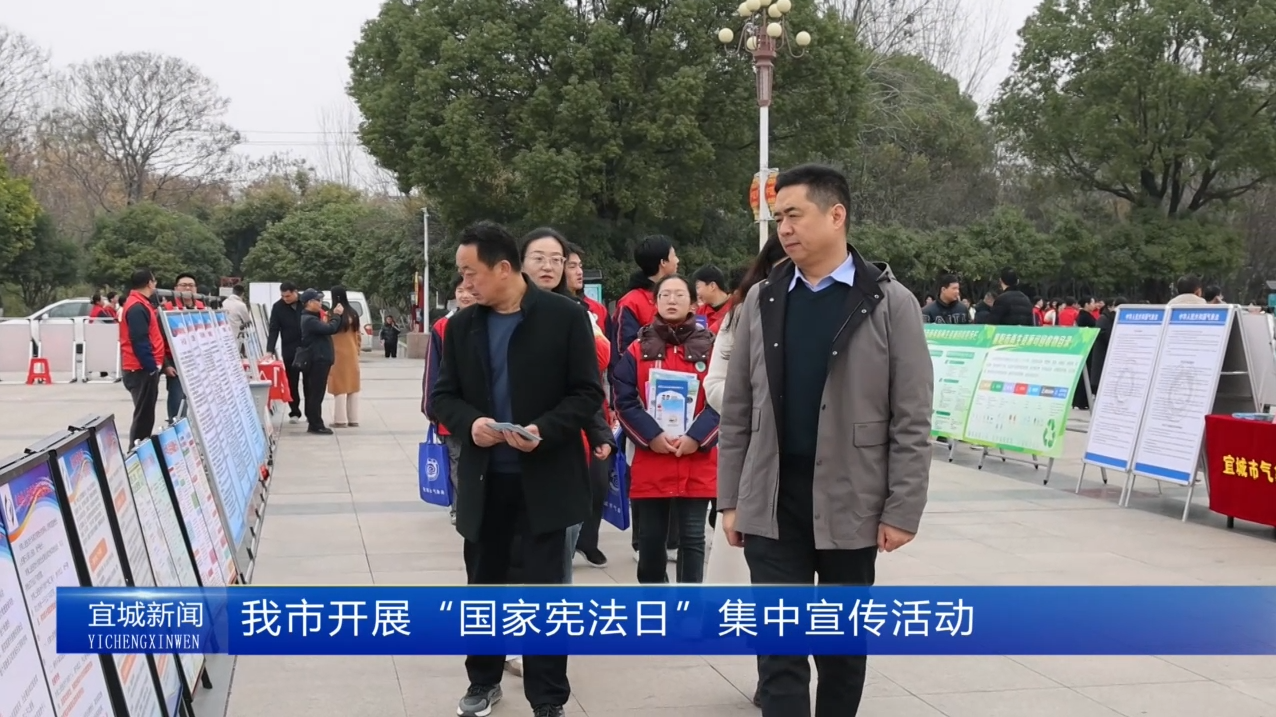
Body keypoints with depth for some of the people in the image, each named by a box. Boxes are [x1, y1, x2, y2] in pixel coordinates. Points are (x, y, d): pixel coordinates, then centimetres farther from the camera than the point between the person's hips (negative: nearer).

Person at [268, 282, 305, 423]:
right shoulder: (278, 307, -5)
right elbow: (273, 330, -6)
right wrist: (270, 350, -16)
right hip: (290, 350, 0)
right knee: (292, 382, 4)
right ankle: (294, 412, 12)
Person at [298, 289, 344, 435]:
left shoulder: (311, 318, 18)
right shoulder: (309, 320, -17)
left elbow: (325, 330, 17)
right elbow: (330, 329, -25)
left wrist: (334, 316, 4)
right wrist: (336, 315, -10)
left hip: (318, 360, 11)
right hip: (317, 360, -11)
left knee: (313, 393, 12)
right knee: (316, 394, -8)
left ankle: (313, 423, 16)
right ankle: (316, 425, -7)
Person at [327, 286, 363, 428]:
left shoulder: (332, 314, -12)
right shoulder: (353, 313, 5)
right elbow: (357, 334, 9)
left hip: (338, 353, -5)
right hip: (352, 353, 5)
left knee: (340, 386, -2)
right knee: (352, 385, 9)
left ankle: (341, 420, -3)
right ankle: (353, 419, 11)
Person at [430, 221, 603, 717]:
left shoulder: (564, 316, -8)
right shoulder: (461, 325, 4)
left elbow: (588, 393, -7)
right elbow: (442, 396, 7)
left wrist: (544, 429, -22)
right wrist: (470, 422, -14)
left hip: (545, 478, -4)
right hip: (484, 477, 4)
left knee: (544, 588, 2)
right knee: (484, 583, 15)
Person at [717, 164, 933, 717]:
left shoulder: (890, 303, -4)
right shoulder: (761, 301, 5)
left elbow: (911, 419, -5)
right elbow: (736, 411, 7)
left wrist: (902, 509, -9)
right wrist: (729, 500, 4)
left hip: (851, 504, -2)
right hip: (772, 504, 2)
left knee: (843, 645, 12)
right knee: (780, 649, -2)